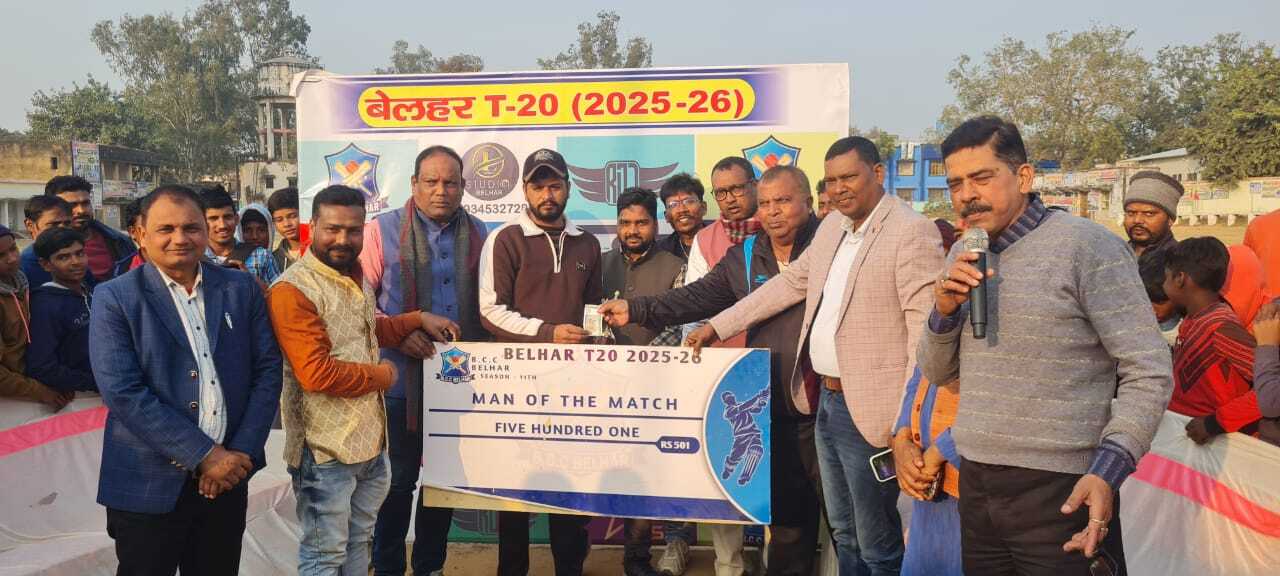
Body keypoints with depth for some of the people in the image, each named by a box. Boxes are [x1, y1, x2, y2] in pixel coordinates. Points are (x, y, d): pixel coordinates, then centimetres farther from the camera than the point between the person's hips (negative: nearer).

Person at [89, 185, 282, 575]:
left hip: (228, 474, 3)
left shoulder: (241, 289, 4)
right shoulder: (114, 298, -5)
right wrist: (204, 454, -16)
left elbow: (267, 370, 3)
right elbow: (122, 391, -13)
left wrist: (242, 452, -8)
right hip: (150, 484, -3)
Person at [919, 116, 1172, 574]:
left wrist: (1107, 471, -25)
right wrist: (945, 310, -7)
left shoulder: (1087, 246, -11)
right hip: (974, 485, 6)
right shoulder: (961, 259, 9)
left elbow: (1149, 372, -13)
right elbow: (937, 372, 12)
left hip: (1059, 491, -6)